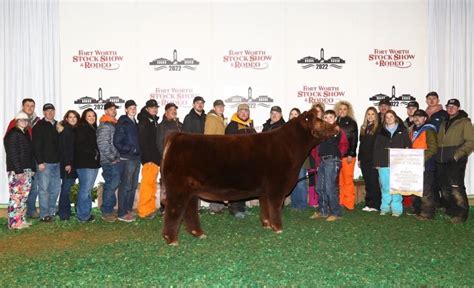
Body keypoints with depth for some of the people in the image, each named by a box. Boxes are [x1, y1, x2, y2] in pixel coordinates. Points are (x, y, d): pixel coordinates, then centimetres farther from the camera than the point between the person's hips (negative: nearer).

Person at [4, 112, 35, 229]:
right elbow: (12, 153, -15)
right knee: (16, 196, -7)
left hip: (26, 170, 9)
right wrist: (18, 170, -19)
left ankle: (21, 220, 17)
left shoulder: (25, 133, 17)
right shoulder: (12, 134, -8)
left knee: (24, 196, 10)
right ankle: (13, 222, -2)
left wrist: (32, 168, 11)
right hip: (16, 171, -8)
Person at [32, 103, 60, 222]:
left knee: (55, 189, 10)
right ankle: (44, 215, 6)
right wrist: (40, 162, -15)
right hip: (44, 163, -6)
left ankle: (52, 212, 22)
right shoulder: (39, 126, -3)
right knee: (44, 189, -1)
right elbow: (36, 146, -9)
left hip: (57, 163, 6)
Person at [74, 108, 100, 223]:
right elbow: (79, 145, -16)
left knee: (88, 188, 14)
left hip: (94, 163, 9)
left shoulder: (94, 129, 17)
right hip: (84, 163, -9)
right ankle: (83, 215, 2)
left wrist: (97, 154, 6)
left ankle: (86, 212, 23)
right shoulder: (81, 128, -8)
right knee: (85, 189, -5)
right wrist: (92, 152, -14)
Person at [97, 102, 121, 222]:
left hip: (116, 161, 9)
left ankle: (109, 209, 25)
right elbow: (102, 144, -19)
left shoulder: (113, 124, 17)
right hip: (109, 162, -9)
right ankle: (106, 212, 5)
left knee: (114, 184, 14)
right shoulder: (105, 126, -12)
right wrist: (112, 158, -14)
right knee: (111, 185, -5)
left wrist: (117, 157, 13)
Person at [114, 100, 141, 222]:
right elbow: (117, 142, -13)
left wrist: (138, 151, 6)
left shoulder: (135, 123, 14)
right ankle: (122, 214, 3)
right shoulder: (122, 123, -9)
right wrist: (131, 149, -15)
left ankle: (129, 209, 25)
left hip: (136, 158, 8)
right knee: (125, 186, -5)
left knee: (133, 186, 13)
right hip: (127, 159, -8)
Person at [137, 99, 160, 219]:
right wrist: (148, 158, -20)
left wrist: (158, 157, 16)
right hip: (148, 159, -9)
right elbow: (142, 141, -16)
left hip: (155, 158, 9)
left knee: (152, 184, 13)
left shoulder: (154, 121, 18)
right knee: (147, 184, -9)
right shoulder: (144, 122, -8)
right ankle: (144, 211, -4)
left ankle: (151, 208, 20)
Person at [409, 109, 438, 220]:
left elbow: (433, 149, -16)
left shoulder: (429, 130, -8)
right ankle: (416, 210, 26)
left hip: (425, 165, -8)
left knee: (425, 190, -6)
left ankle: (427, 213, 2)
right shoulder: (412, 130, 16)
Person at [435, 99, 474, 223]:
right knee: (445, 188, 11)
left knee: (456, 187, -12)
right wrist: (438, 156, 10)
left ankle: (461, 214, -2)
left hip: (456, 161, -7)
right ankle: (450, 211, 23)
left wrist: (457, 155, -16)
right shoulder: (444, 123, 20)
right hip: (442, 161, 7)